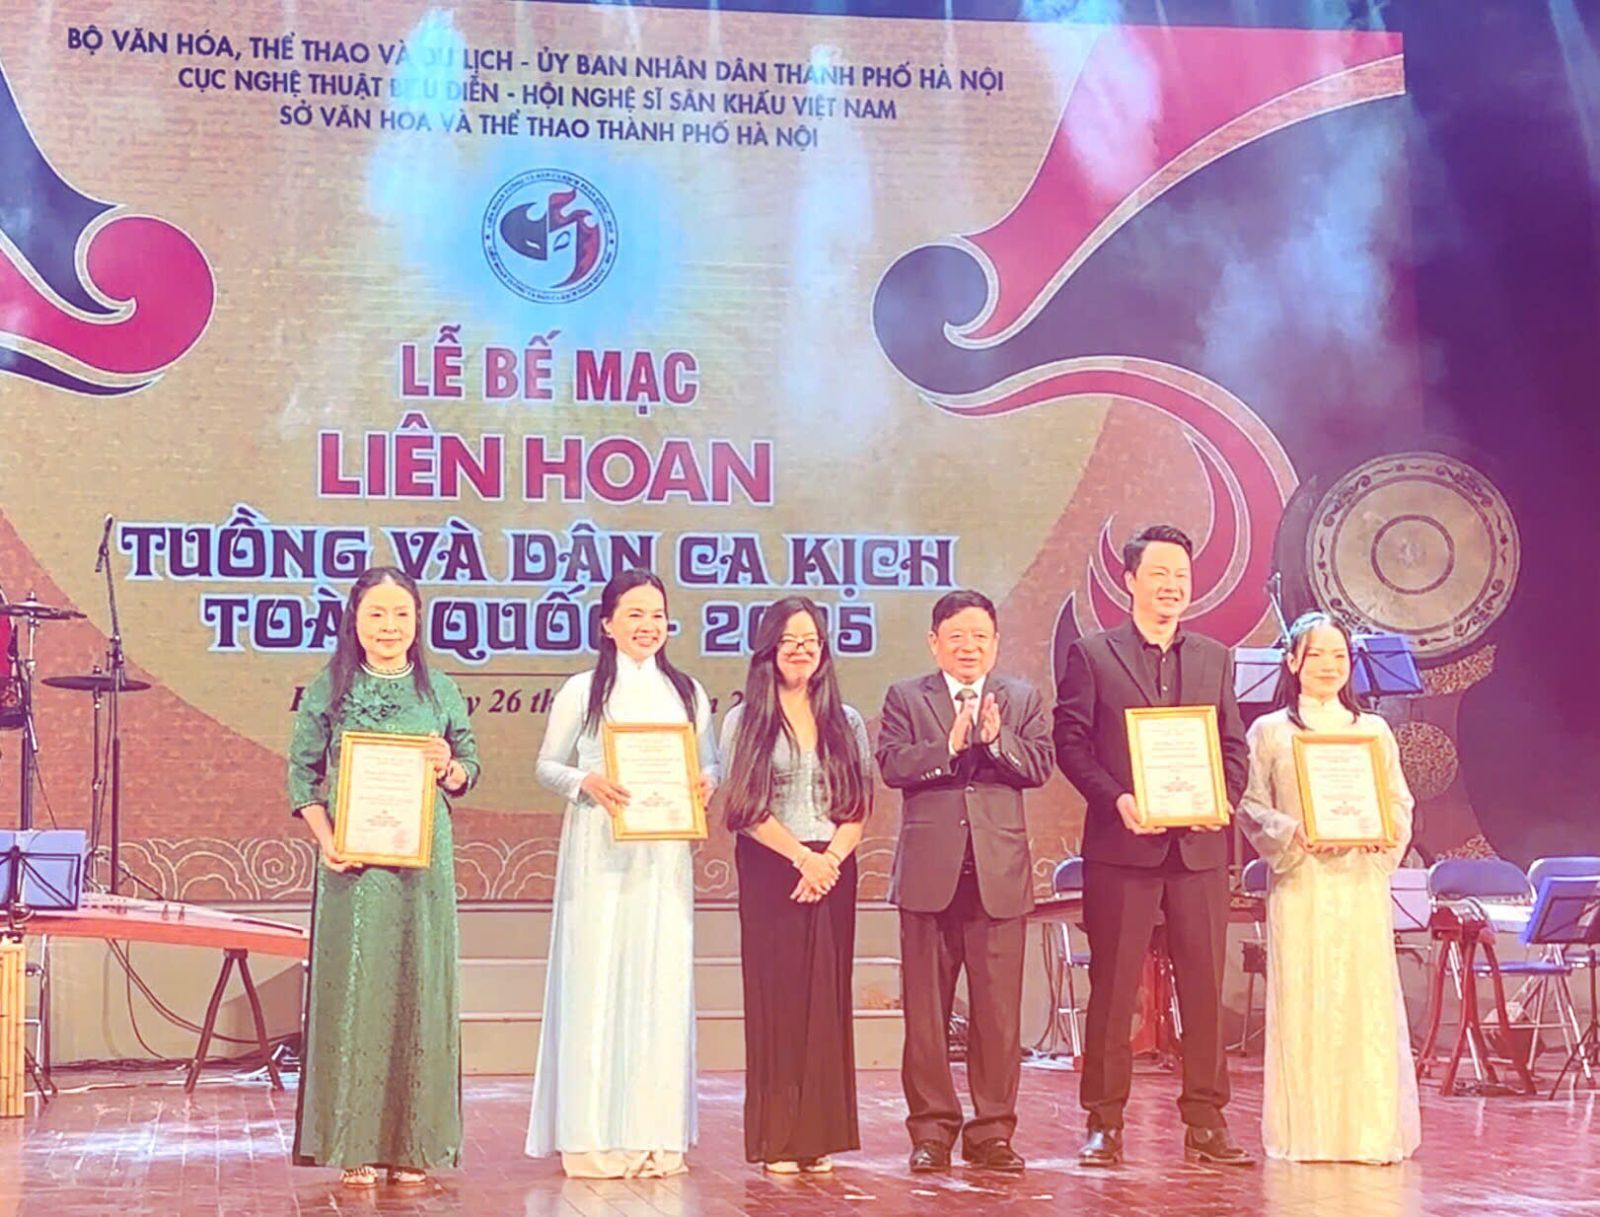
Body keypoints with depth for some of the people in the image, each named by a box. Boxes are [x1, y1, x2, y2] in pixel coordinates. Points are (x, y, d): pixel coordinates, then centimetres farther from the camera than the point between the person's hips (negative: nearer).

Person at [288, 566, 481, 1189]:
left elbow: (470, 772, 13)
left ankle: (413, 1143, 12)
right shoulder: (328, 689, 3)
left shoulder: (440, 690, 9)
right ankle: (356, 1145, 4)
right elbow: (302, 774, 2)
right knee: (353, 987, -2)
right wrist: (326, 840, -11)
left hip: (424, 859, 2)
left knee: (418, 988, 4)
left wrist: (449, 768, -9)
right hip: (353, 860, -2)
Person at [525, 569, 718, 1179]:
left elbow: (710, 763, 17)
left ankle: (655, 1134, 6)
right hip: (598, 855, -3)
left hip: (664, 856, 3)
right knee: (594, 979, -6)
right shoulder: (582, 691, 4)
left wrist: (704, 784, -5)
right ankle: (591, 1137, -2)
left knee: (662, 983, 0)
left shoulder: (687, 693, 14)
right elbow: (546, 766, 5)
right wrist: (586, 782, -15)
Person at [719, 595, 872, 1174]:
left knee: (828, 997, 2)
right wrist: (801, 856, -12)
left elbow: (858, 806, 6)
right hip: (770, 871, -3)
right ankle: (778, 1140, -1)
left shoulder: (846, 723, 12)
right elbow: (744, 807, -4)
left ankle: (820, 1136, 6)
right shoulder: (745, 721, 3)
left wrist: (829, 860, -10)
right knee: (776, 994, -3)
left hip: (833, 871, 3)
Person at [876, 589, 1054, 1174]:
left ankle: (992, 1131, 10)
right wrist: (948, 745, -18)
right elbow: (891, 764, -6)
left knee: (999, 1011, 2)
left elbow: (1040, 766, -1)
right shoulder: (905, 697, 9)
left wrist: (998, 739, -17)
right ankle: (931, 1130, 11)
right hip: (929, 872, -1)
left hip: (1000, 872, 1)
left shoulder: (1023, 698, 13)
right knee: (926, 1010, 3)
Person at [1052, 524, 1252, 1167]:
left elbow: (1233, 747, 13)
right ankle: (1104, 1122, 7)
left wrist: (1221, 800, -6)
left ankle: (1205, 1122, 11)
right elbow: (1070, 742, -2)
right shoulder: (1091, 655, 3)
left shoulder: (1214, 659, 15)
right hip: (1122, 846, -3)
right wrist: (1117, 799, -15)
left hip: (1199, 845, 3)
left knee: (1205, 986, 4)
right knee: (1113, 987, 1)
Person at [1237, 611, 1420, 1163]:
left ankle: (1370, 1129, 3)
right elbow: (1252, 808, 3)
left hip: (1361, 880, 1)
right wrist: (1295, 835, -14)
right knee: (1302, 1001, -3)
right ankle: (1307, 1132, 2)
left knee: (1367, 999, -3)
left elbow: (1401, 805, 10)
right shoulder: (1269, 732, 7)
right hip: (1299, 883, -1)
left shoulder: (1373, 731, 12)